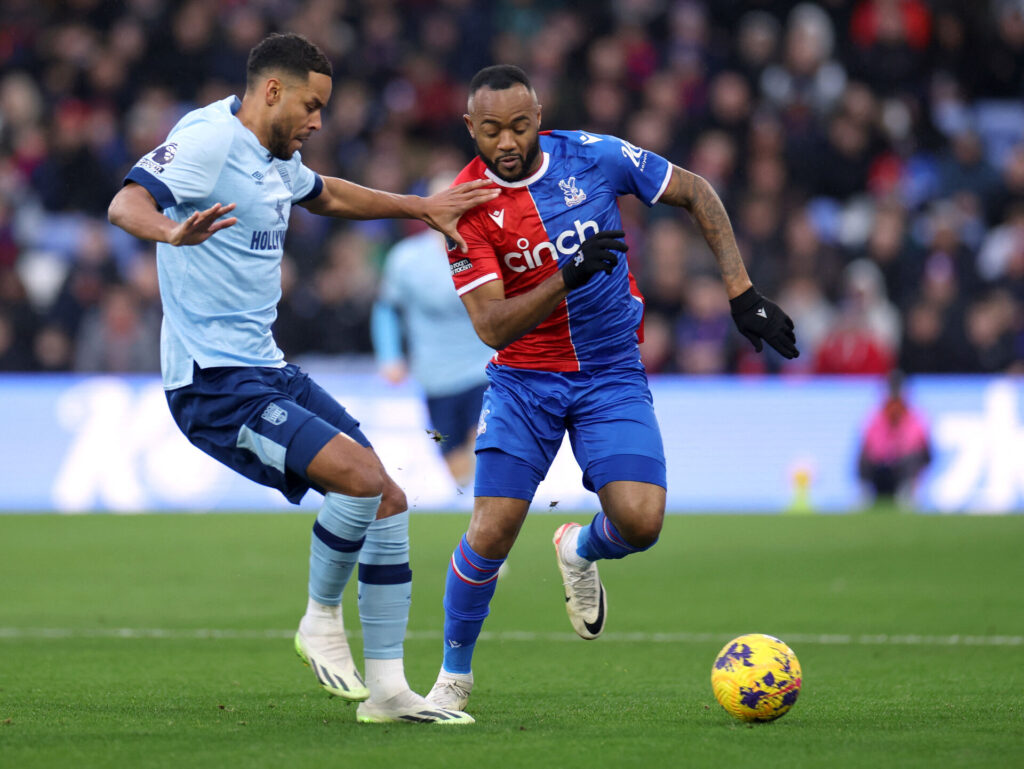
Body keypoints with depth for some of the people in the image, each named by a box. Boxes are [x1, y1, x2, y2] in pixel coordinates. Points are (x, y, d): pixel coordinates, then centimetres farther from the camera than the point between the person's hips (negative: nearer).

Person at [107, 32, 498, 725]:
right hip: (215, 384, -10)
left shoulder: (275, 158, 15)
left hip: (268, 371, 10)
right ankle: (321, 621, 0)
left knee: (388, 501, 4)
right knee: (361, 477, -23)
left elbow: (327, 195, 37)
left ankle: (386, 689, 10)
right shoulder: (209, 141, -14)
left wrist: (422, 208, 34)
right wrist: (173, 232, -50)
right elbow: (126, 204, -29)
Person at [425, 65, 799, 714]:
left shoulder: (592, 156, -9)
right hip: (524, 379, -1)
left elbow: (698, 194, 2)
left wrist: (742, 294, -4)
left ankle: (580, 550, 20)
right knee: (491, 533, -14)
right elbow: (491, 325, -19)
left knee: (640, 522, -18)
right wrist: (567, 277, -33)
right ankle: (454, 675, 10)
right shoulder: (466, 206, -13)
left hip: (613, 374, 1)